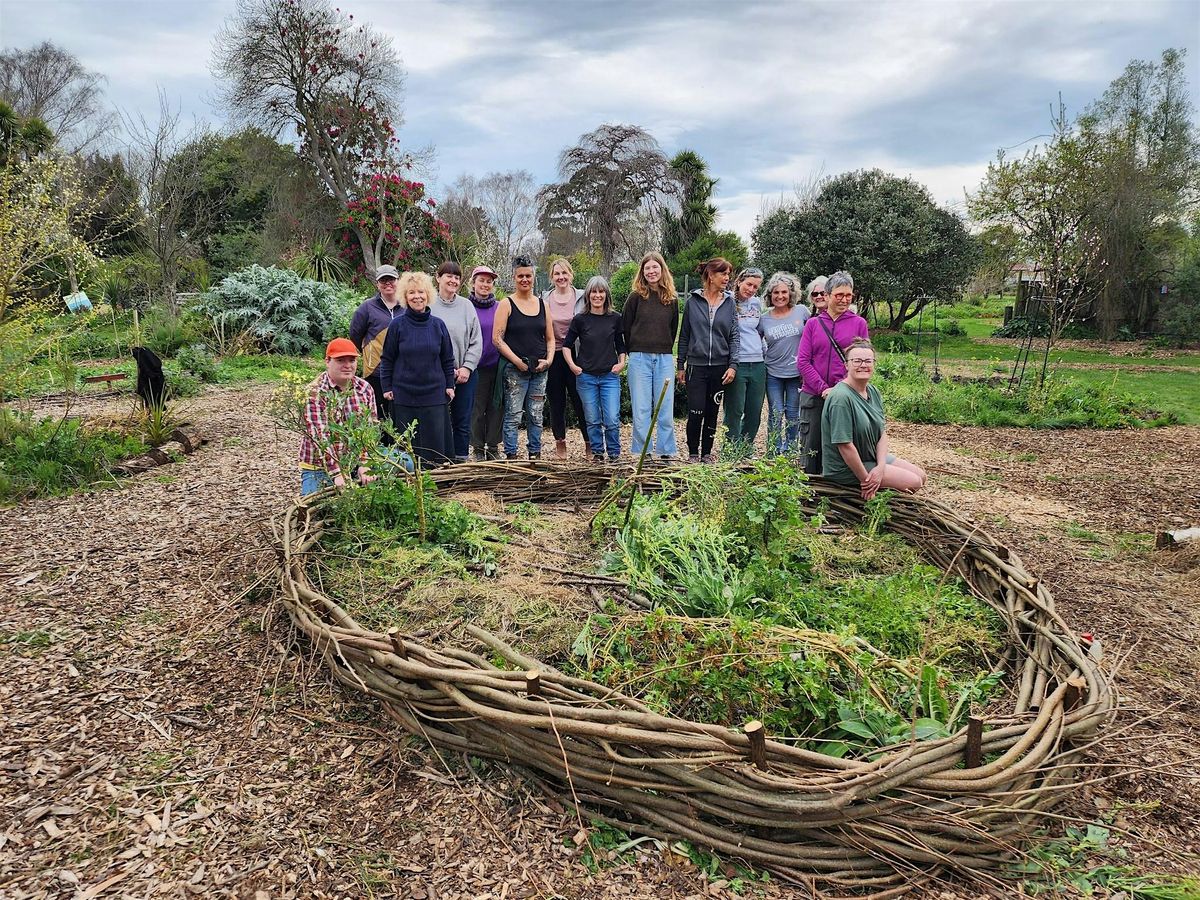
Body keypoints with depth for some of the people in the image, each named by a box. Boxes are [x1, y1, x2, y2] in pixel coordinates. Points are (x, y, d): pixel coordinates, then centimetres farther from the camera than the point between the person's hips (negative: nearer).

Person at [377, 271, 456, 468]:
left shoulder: (438, 325, 3)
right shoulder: (397, 325, -2)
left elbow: (447, 358, 10)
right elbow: (387, 359, 3)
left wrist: (449, 385, 7)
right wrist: (387, 387, 0)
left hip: (434, 395, 1)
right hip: (404, 395, -1)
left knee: (435, 443, 3)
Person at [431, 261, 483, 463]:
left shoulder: (466, 305, 6)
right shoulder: (429, 306, -3)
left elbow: (476, 341, 5)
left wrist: (467, 367, -5)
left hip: (466, 373, 3)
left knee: (463, 421, 8)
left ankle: (461, 460, 17)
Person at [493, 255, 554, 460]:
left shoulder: (542, 304, 12)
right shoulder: (507, 304, -1)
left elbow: (550, 338, 15)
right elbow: (497, 339, -7)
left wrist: (548, 359, -2)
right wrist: (517, 361, -14)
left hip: (539, 370, 4)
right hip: (515, 370, -4)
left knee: (535, 416, 9)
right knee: (513, 416, -3)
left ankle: (535, 454, 18)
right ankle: (511, 455, 5)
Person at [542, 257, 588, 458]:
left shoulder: (582, 298, 2)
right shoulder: (544, 299, 5)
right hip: (552, 356, 2)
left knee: (580, 401, -2)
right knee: (556, 402, 8)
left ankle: (590, 444, 7)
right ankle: (560, 444, 19)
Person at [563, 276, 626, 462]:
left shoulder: (615, 319, 4)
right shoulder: (580, 320, 0)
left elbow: (621, 345, 14)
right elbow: (566, 345, 7)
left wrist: (621, 363, 0)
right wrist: (572, 365, -5)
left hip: (610, 376, 0)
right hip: (586, 376, 0)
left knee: (612, 419, -6)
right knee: (593, 420, 7)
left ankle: (614, 454, 10)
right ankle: (597, 453, 21)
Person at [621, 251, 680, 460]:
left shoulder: (672, 299, 9)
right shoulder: (636, 297, 1)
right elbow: (625, 327, 4)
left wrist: (665, 350, 12)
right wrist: (635, 350, 7)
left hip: (664, 358, 2)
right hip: (639, 358, -2)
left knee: (666, 407, 2)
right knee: (641, 408, 0)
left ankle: (667, 451, 11)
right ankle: (642, 452, 7)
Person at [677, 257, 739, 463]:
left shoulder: (729, 302, 6)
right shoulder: (693, 301, 2)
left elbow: (734, 336, 4)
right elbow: (684, 335, 6)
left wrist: (733, 365, -6)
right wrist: (681, 366, 5)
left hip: (720, 367, 2)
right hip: (696, 365, -2)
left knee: (712, 413, 9)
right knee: (696, 413, -6)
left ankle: (707, 453, 21)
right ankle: (693, 453, 9)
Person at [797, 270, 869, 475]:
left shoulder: (858, 323, 3)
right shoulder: (813, 323, 6)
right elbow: (802, 361, 0)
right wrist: (824, 389, -10)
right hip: (813, 396, 1)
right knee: (812, 449, 5)